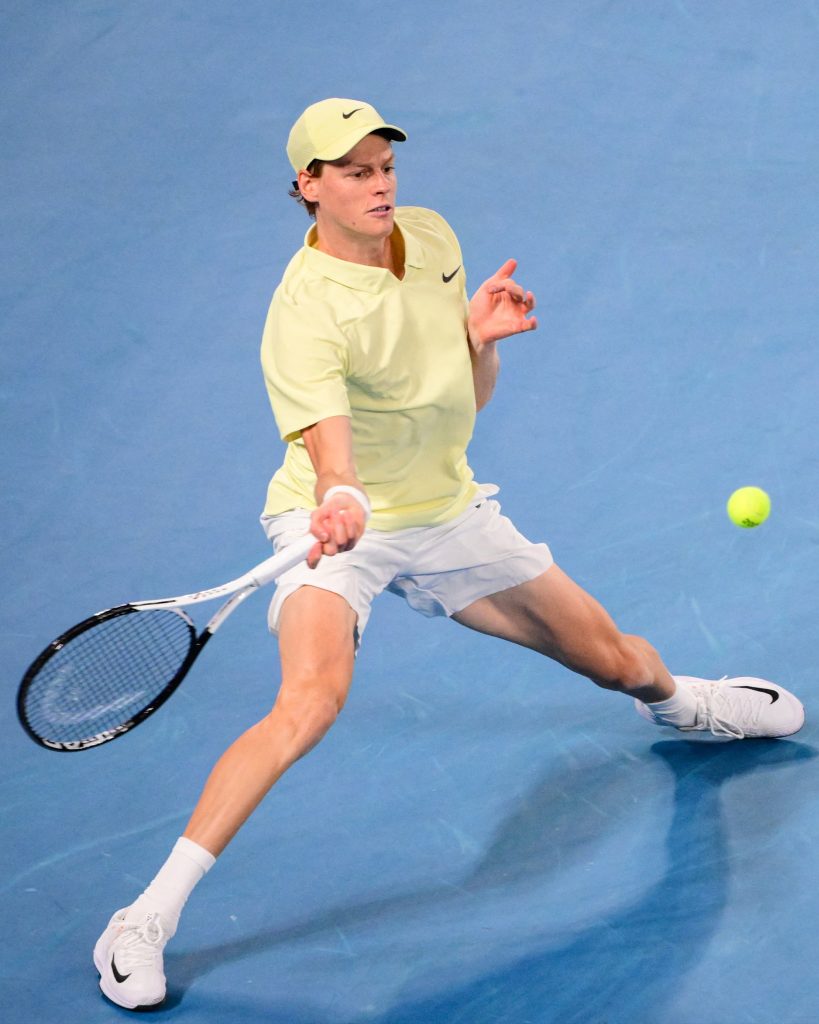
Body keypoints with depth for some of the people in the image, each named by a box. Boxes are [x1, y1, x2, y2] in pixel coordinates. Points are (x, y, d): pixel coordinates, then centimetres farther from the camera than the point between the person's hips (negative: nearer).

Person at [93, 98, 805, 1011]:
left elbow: (469, 397, 7)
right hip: (341, 525, -6)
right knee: (310, 698, -34)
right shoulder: (305, 317, -25)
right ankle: (149, 916, -30)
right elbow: (333, 457, -39)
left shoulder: (432, 238, -3)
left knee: (617, 661, 15)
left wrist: (481, 334, -13)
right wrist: (342, 506, -61)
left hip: (446, 514, 6)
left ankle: (680, 701, 56)